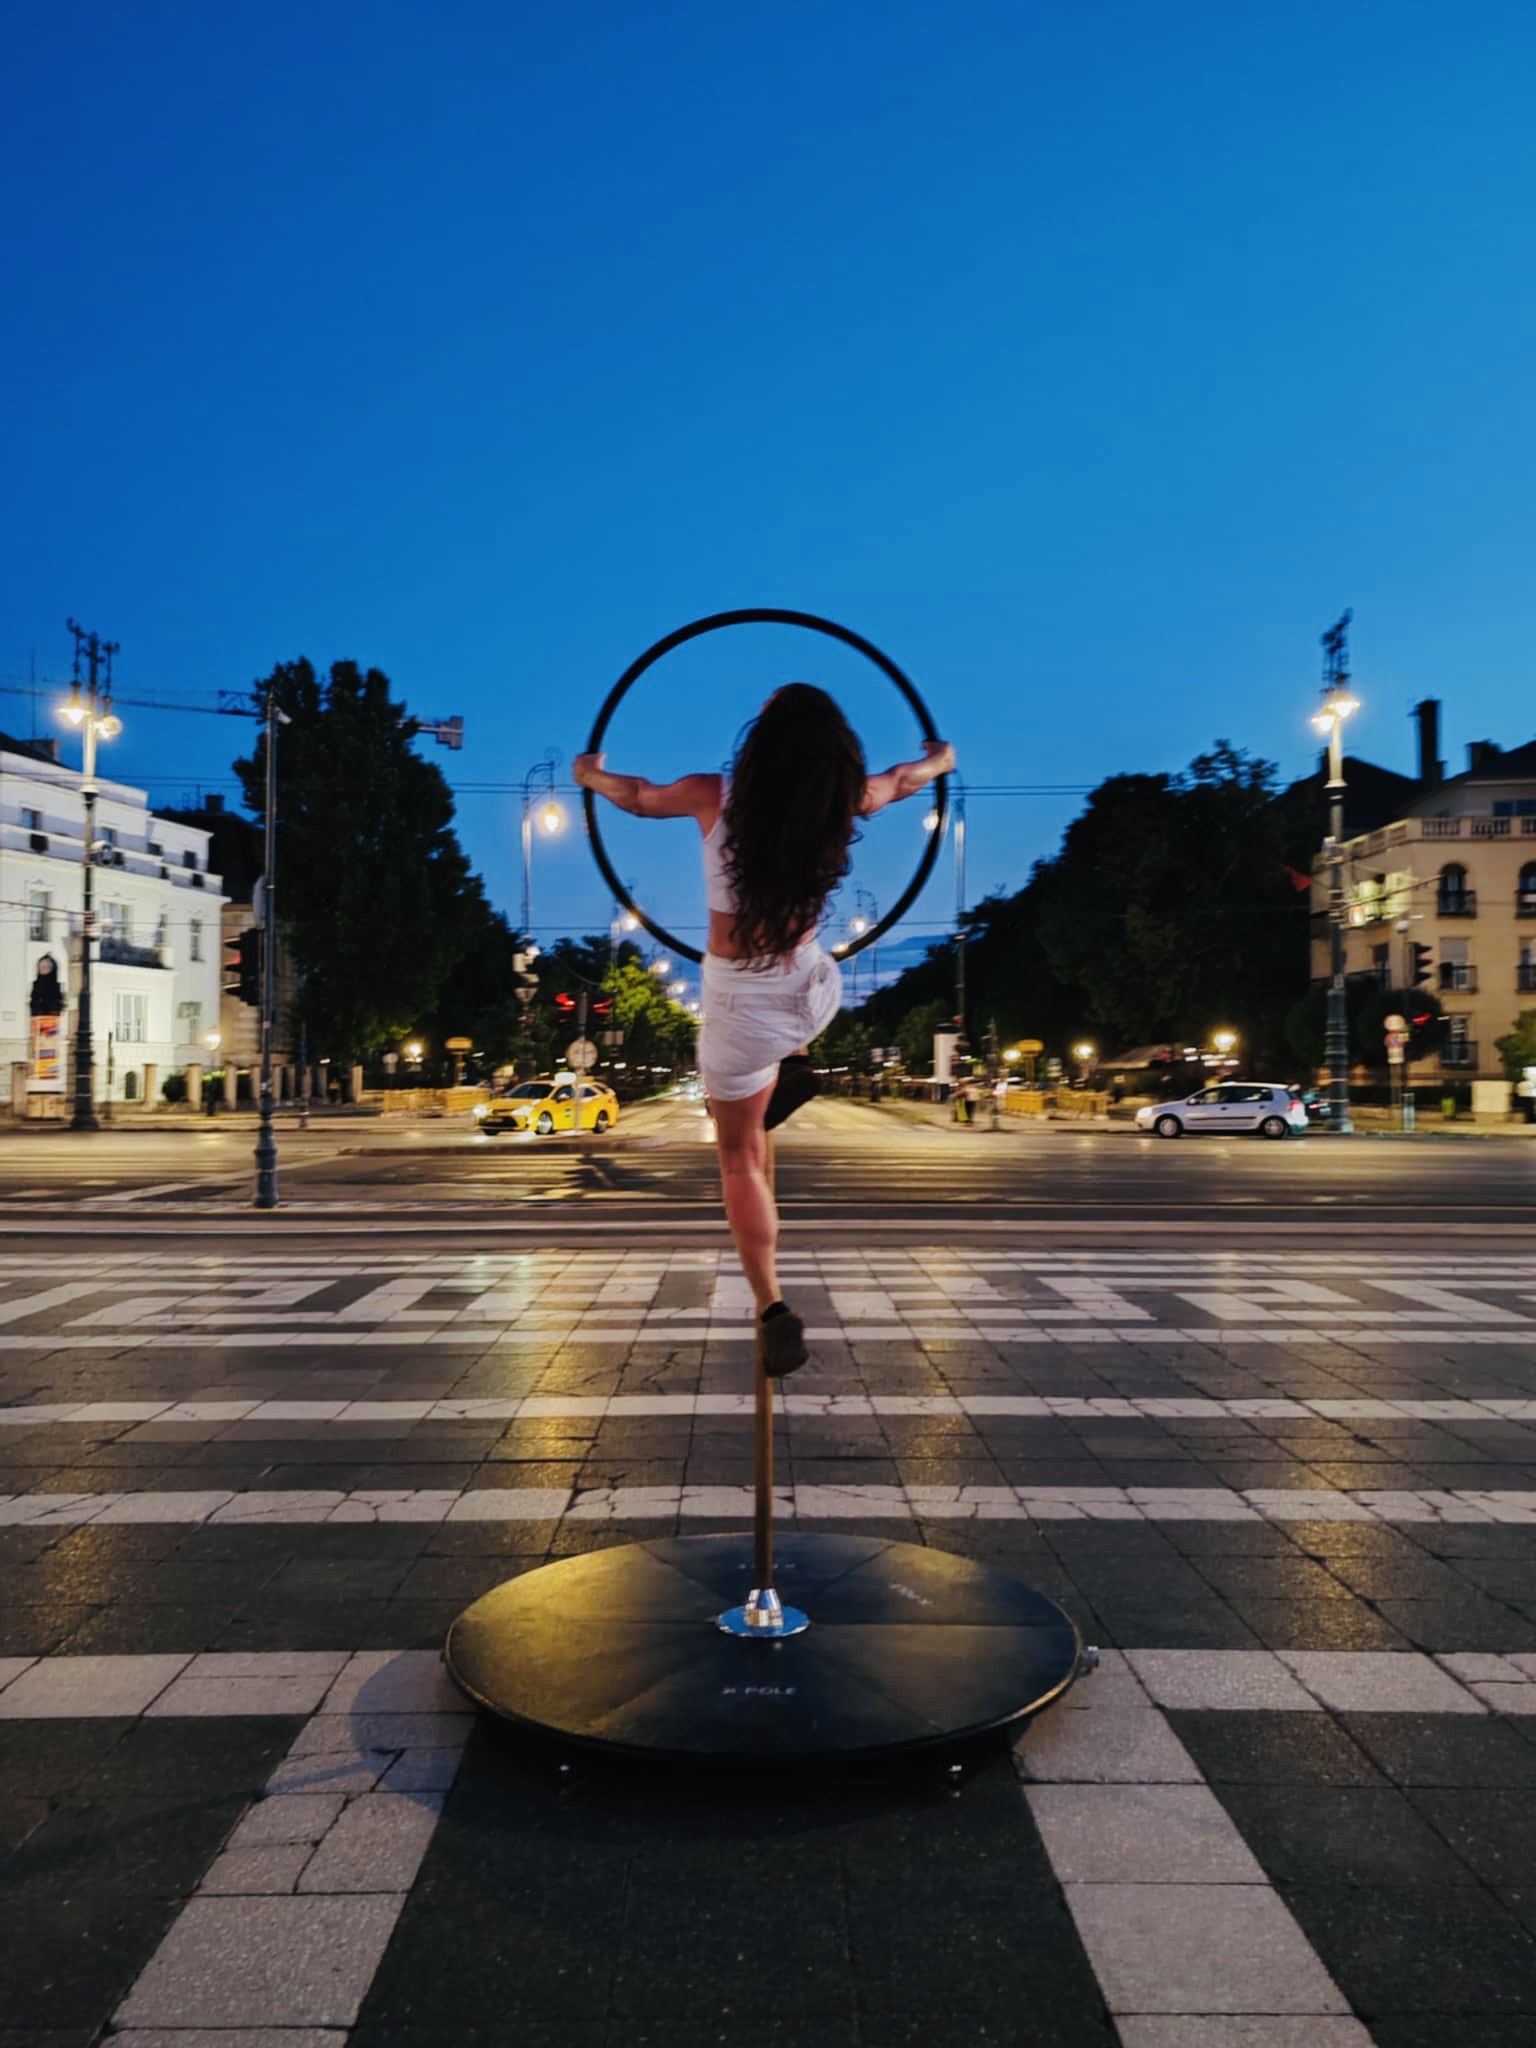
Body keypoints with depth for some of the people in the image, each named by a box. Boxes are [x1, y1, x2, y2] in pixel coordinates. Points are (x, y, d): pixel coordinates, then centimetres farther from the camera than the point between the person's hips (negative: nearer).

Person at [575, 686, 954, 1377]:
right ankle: (793, 1067, 20)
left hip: (741, 1005, -3)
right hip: (814, 991, 3)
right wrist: (940, 758, 40)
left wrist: (589, 772, 28)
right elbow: (908, 777, 16)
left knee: (741, 1159, 13)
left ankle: (773, 1308, 6)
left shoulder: (716, 797, -14)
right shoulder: (845, 800, -8)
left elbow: (633, 795, 6)